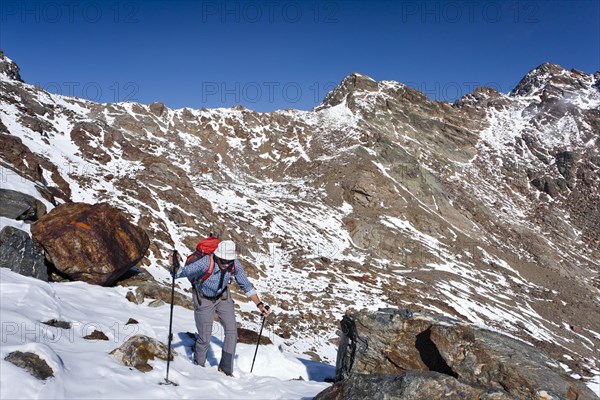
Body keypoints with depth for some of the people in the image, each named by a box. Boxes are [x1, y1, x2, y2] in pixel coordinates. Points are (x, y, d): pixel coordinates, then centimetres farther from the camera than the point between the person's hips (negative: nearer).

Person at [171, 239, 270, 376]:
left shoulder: (235, 264, -23)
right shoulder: (205, 263, -37)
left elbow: (246, 285, -9)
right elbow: (181, 272, -36)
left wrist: (259, 305, -11)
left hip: (223, 297, 4)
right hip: (204, 300, -4)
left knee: (232, 332, -2)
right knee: (205, 338, -1)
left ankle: (226, 369, 14)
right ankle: (198, 366, 27)